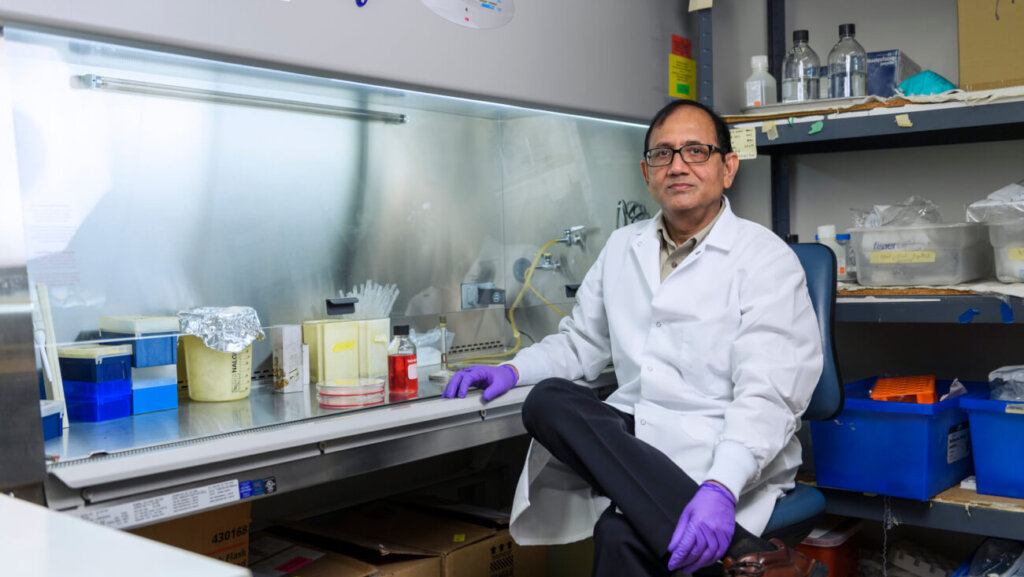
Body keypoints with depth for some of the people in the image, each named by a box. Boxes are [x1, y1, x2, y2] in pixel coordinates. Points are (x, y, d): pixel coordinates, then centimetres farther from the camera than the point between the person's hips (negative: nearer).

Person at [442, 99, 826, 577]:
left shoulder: (766, 258, -4)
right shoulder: (622, 247, 15)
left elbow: (767, 394, -15)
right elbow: (582, 342, 25)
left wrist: (721, 488, -32)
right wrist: (513, 370, 5)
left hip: (724, 454, -7)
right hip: (630, 438, 8)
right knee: (547, 400, -27)